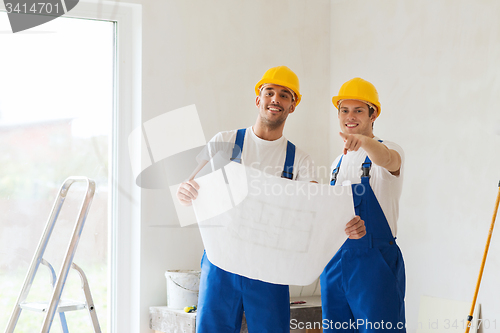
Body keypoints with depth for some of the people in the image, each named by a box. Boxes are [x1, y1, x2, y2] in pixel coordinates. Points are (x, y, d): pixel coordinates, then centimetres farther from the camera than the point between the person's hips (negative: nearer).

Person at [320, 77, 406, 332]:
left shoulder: (388, 151, -5)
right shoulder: (338, 163, 17)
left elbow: (385, 158, -32)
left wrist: (364, 141, -51)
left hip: (375, 261, -7)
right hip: (334, 261, 7)